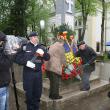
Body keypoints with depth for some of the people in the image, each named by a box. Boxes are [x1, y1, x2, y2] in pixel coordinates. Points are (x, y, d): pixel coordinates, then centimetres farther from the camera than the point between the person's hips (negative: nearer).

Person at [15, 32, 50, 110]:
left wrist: (43, 54, -15)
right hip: (28, 73, -3)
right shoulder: (25, 47, -4)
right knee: (29, 93, 9)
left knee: (38, 92, 14)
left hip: (38, 72, 3)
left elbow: (47, 58, 5)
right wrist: (26, 62, -18)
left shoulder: (41, 47, 5)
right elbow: (17, 58, -4)